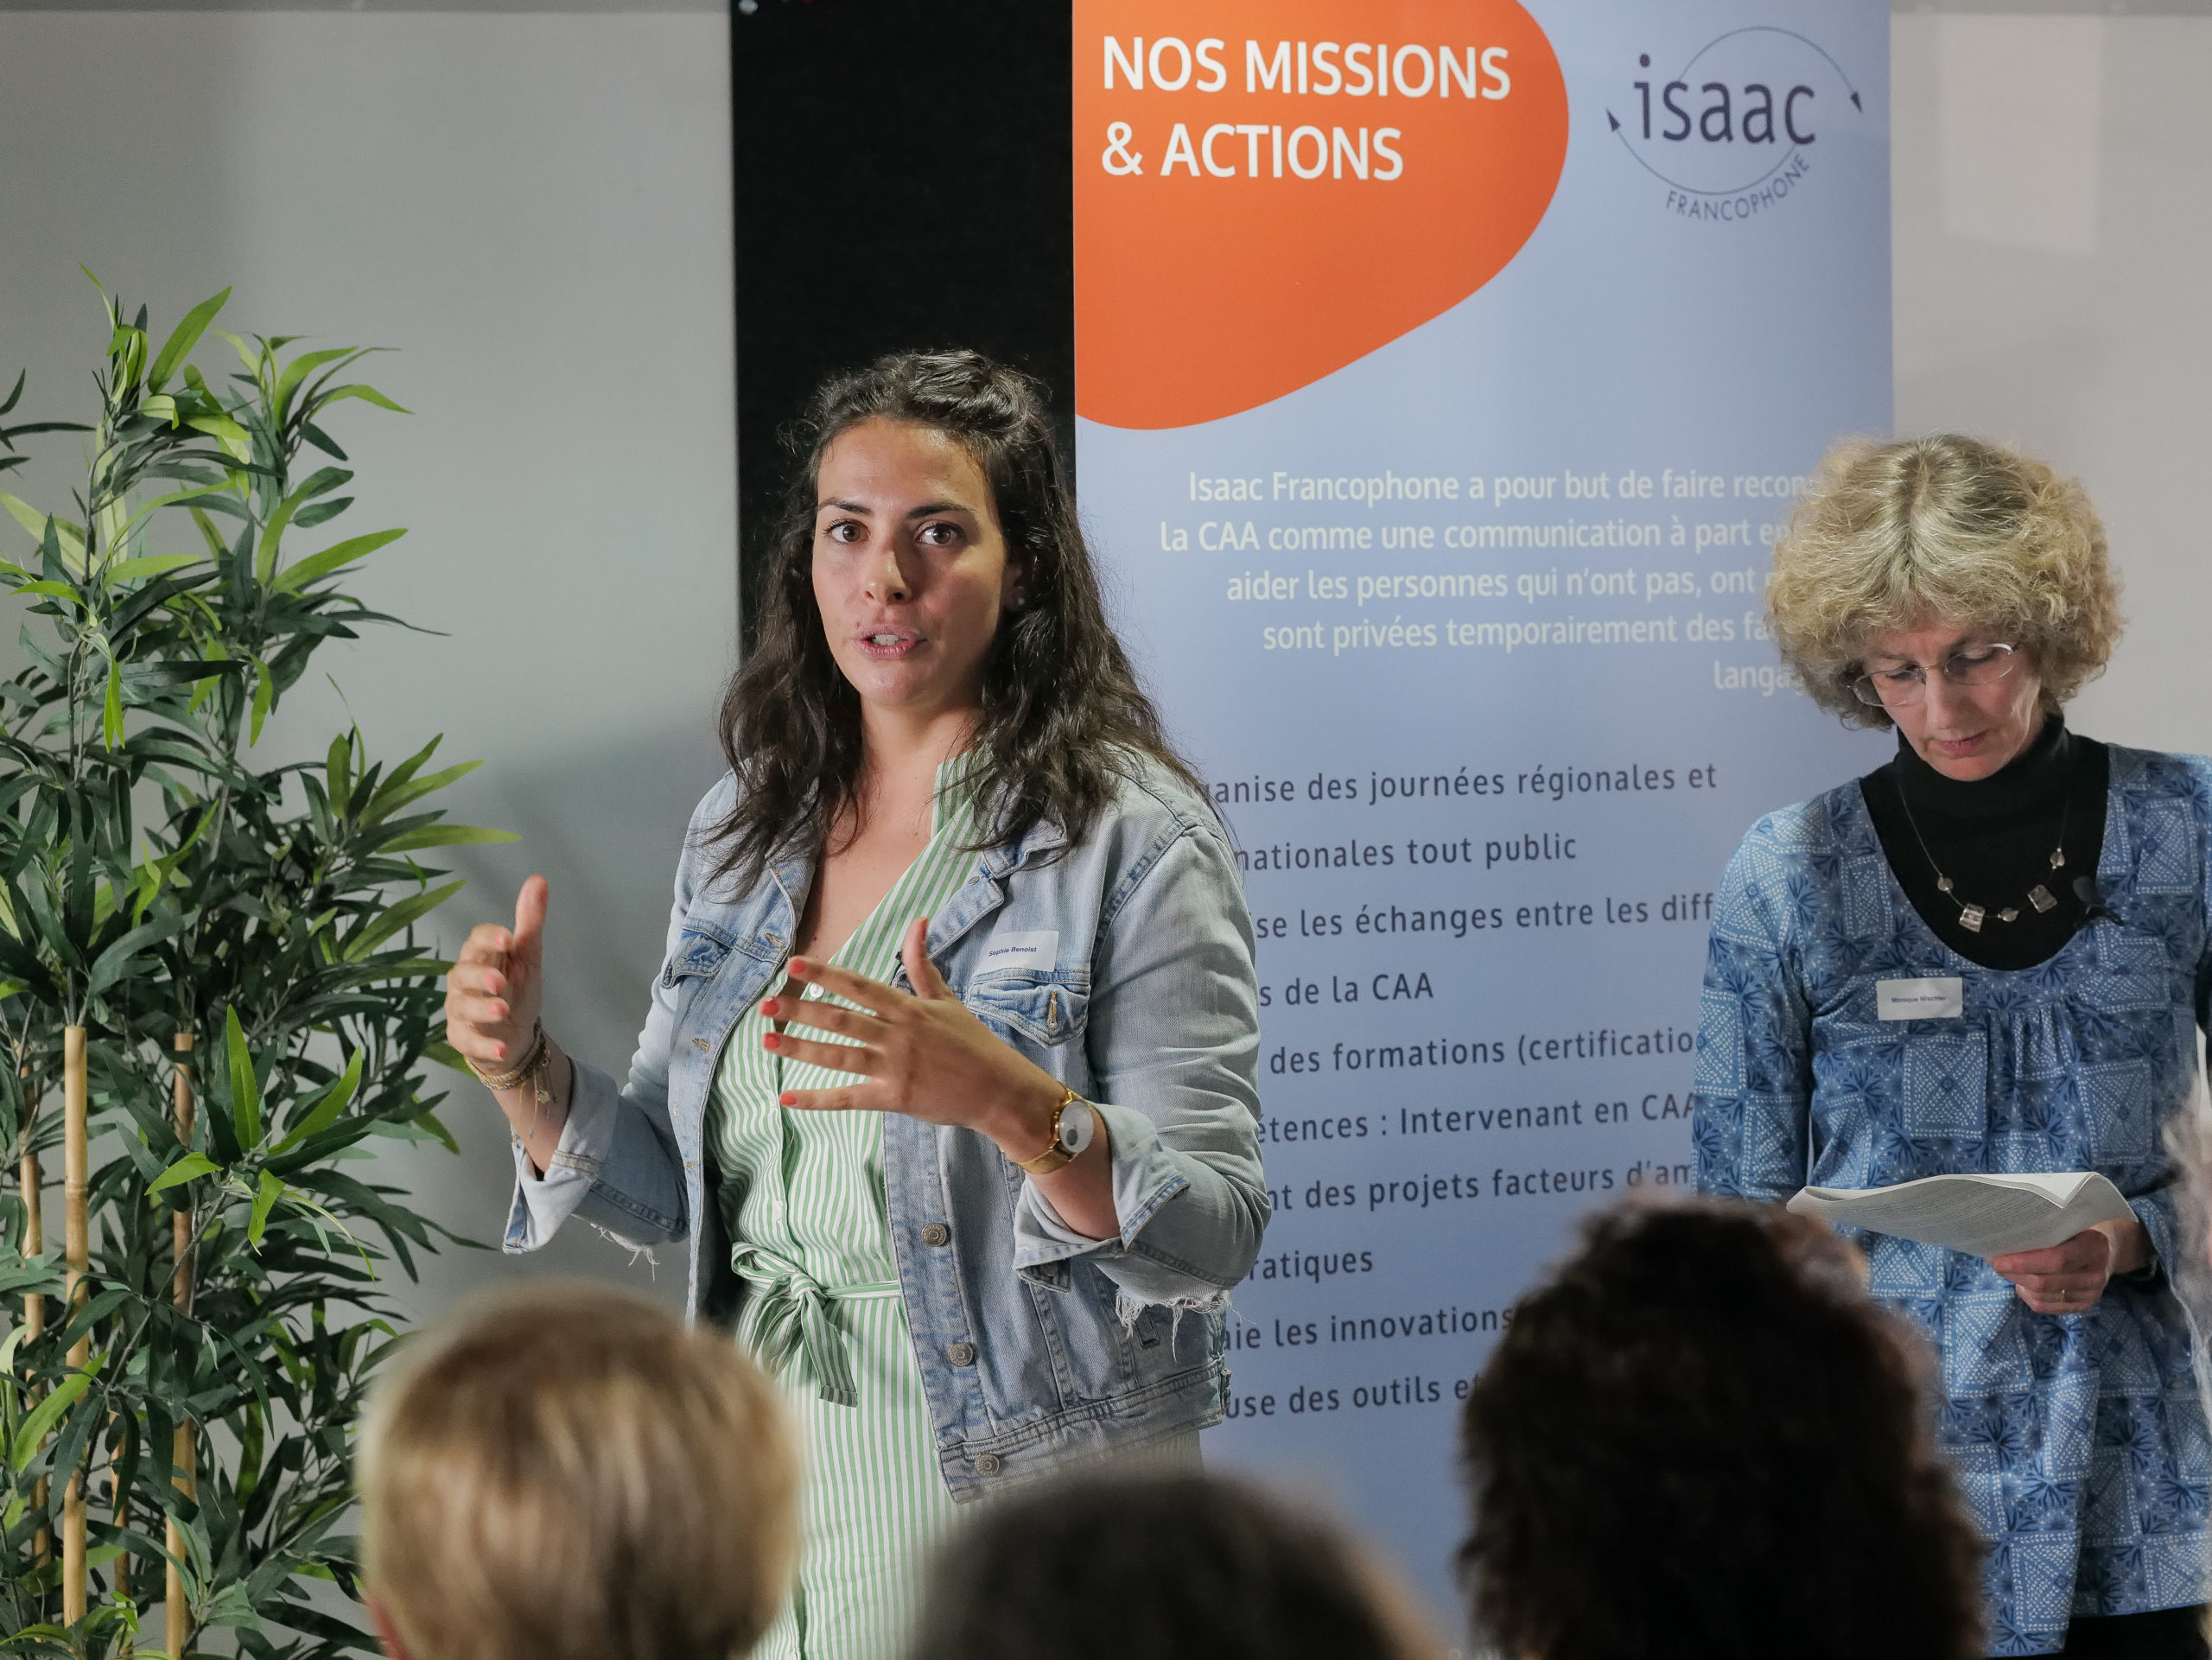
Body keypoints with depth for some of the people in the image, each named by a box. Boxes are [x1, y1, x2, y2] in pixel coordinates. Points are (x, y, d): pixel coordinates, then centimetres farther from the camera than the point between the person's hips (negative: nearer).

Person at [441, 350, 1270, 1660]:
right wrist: (525, 1070, -8)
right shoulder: (746, 830, 7)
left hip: (1009, 1501, -5)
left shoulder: (1130, 839, -11)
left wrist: (1012, 1102, -33)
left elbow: (1216, 1237, -17)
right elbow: (668, 1197, 10)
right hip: (762, 1483, 5)